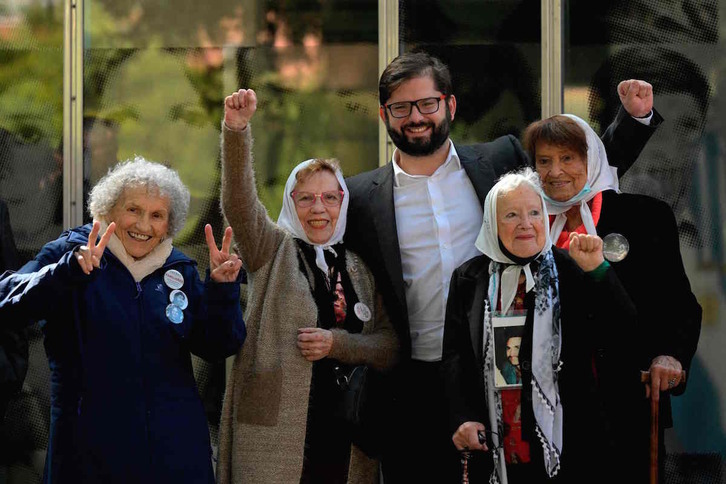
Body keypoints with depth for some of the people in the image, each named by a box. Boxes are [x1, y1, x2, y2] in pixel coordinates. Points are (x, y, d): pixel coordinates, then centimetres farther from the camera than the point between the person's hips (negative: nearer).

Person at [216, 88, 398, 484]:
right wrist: (236, 130, -27)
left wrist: (338, 344, -9)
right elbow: (239, 202, -12)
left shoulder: (360, 269, 15)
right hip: (275, 428, -3)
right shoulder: (273, 250, 7)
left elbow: (391, 345, 9)